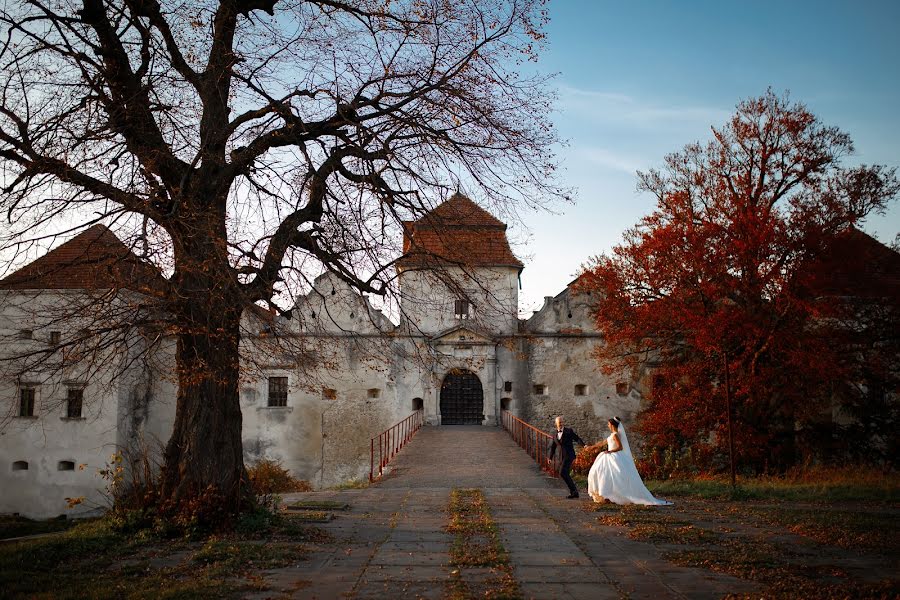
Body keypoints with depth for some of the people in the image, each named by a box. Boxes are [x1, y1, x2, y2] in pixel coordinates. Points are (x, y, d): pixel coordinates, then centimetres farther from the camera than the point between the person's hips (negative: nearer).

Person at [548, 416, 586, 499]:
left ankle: (573, 490, -9)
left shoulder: (568, 431, -2)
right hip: (563, 456, 7)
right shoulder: (555, 434, 14)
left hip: (569, 455, -7)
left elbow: (577, 438, -7)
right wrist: (550, 458, 11)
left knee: (562, 473, -16)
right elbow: (553, 447, 19)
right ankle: (574, 492, 17)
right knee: (565, 474, 7)